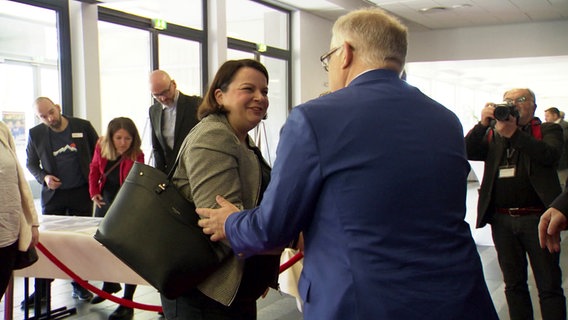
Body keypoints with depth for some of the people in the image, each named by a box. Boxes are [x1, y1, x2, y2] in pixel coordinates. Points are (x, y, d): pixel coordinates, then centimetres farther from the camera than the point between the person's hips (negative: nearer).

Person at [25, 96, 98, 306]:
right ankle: (42, 289, 14)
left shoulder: (83, 126, -4)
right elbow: (31, 163, 10)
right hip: (52, 195, 0)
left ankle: (79, 285, 21)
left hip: (81, 193, 0)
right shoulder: (35, 134, -2)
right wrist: (43, 177, -9)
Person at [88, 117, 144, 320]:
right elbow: (94, 169, 9)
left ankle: (127, 304, 3)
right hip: (105, 203, 6)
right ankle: (109, 284, 46)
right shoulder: (101, 148, -8)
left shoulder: (136, 156, -21)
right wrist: (94, 192, -4)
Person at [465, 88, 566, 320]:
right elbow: (467, 151, 0)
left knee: (549, 286, 1)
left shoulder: (547, 130, 6)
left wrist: (514, 133, -21)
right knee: (513, 284, 13)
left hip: (537, 218, -3)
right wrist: (482, 124, -12)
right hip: (502, 220, 3)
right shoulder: (493, 135, 14)